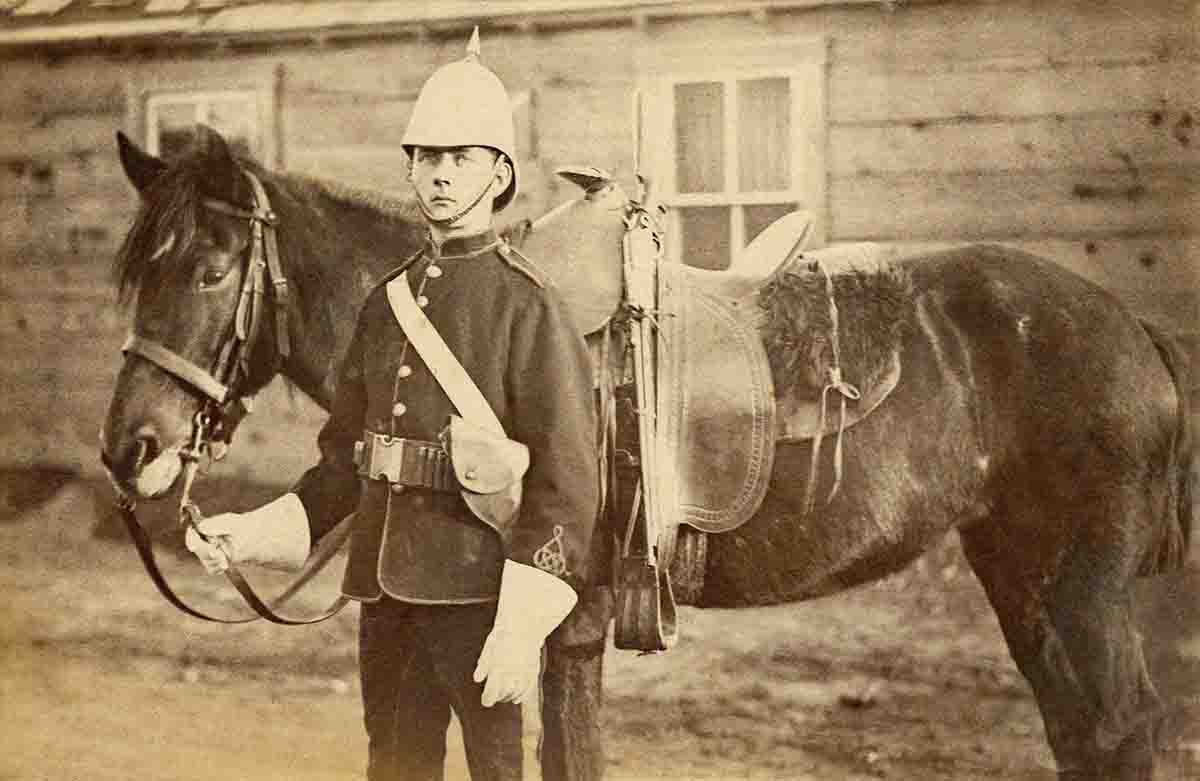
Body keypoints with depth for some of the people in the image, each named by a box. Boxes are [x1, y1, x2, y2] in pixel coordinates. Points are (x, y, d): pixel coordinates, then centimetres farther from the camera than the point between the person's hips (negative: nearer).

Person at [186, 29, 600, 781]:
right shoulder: (388, 298, 12)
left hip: (476, 588, -6)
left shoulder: (528, 303, -10)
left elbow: (567, 480, -15)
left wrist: (522, 630, -21)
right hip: (385, 584, 7)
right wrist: (255, 533, 5)